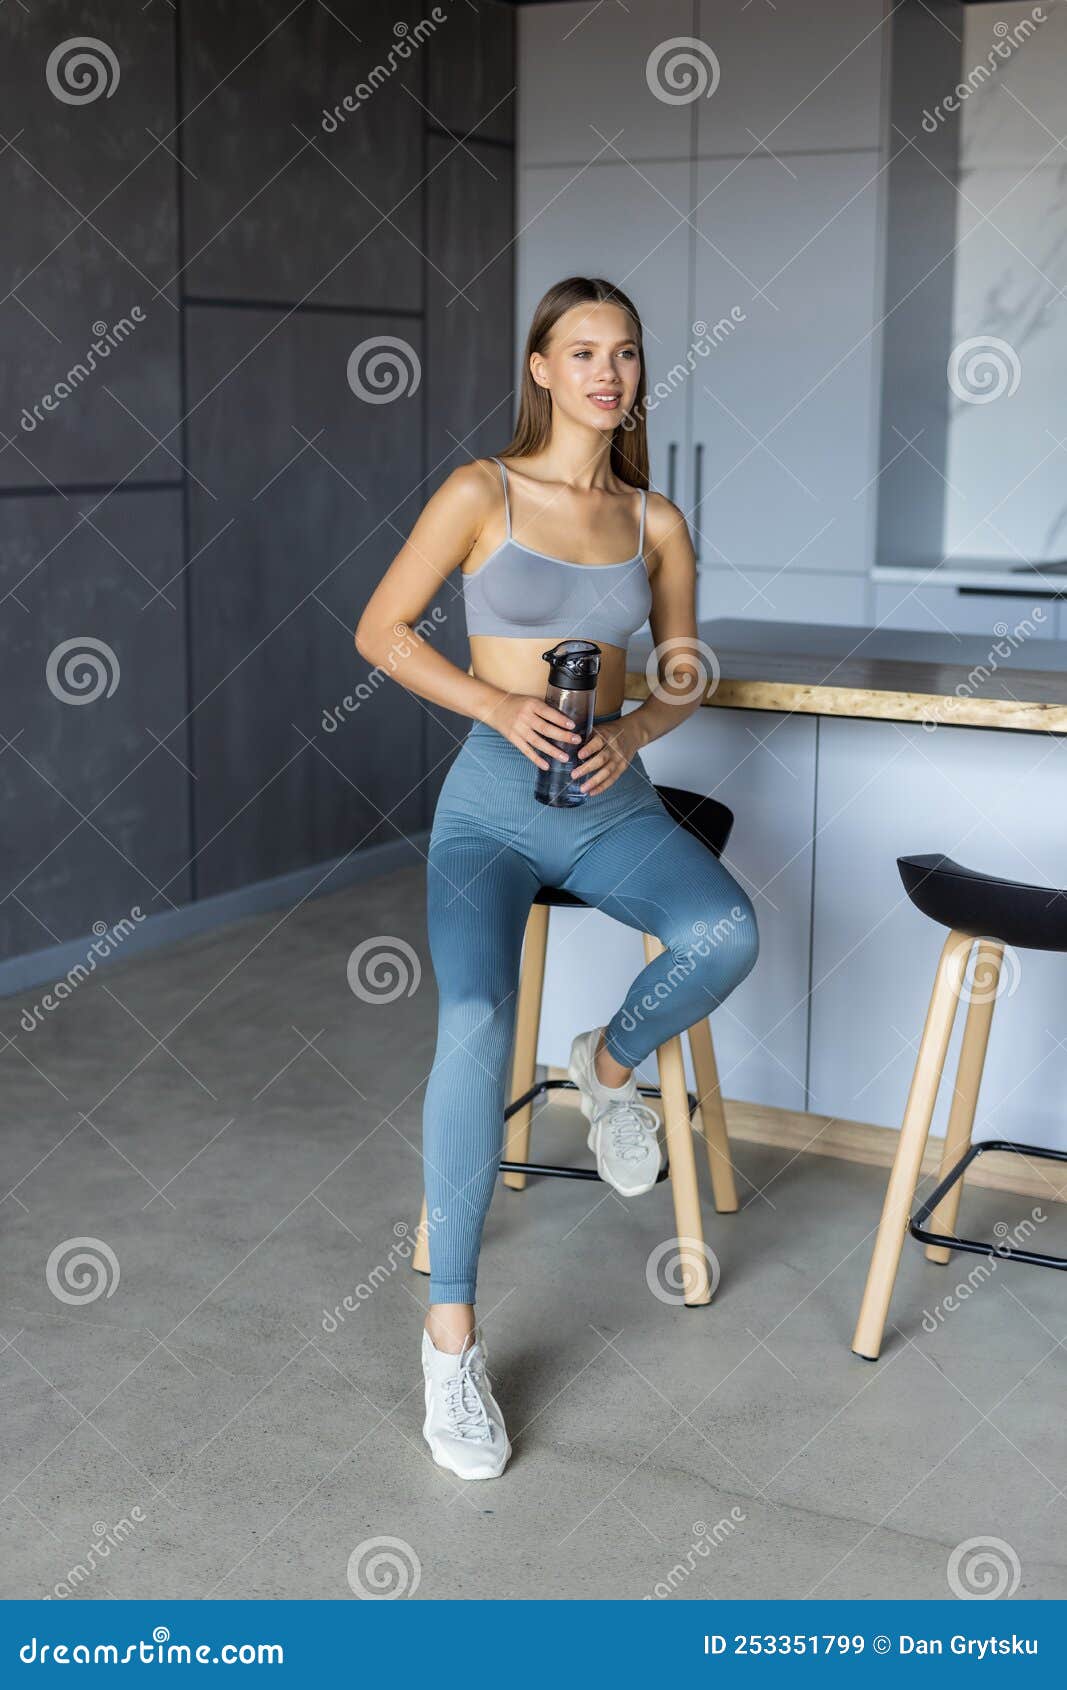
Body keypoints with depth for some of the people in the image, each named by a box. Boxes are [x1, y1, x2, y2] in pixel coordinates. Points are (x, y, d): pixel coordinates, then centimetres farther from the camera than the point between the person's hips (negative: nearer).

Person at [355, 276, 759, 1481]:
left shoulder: (656, 523, 8)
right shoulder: (483, 492, -1)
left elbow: (683, 676, 17)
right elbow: (381, 632, 1)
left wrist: (633, 729, -4)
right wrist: (499, 706, -12)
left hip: (612, 800, 3)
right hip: (492, 802, -3)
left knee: (726, 933, -30)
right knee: (474, 1021, -29)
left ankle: (610, 1064, 5)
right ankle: (451, 1335, -17)